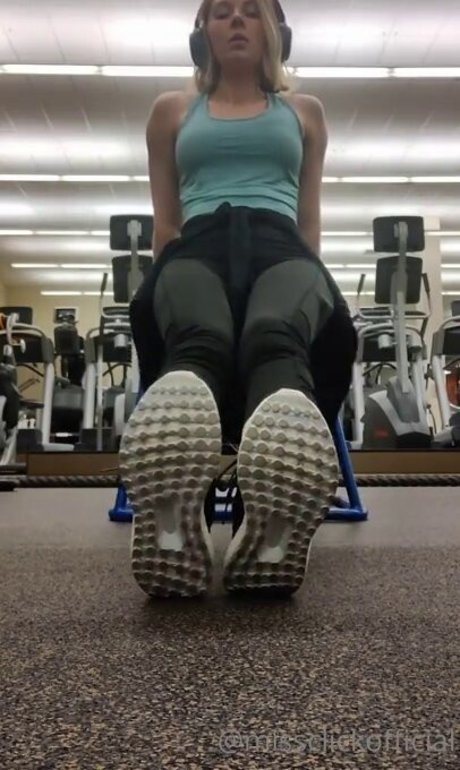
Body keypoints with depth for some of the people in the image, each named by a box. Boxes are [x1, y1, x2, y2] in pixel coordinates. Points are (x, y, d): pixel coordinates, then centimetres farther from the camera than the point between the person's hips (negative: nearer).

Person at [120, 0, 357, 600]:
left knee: (275, 339, -40)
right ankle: (174, 522, -67)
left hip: (278, 245, 1)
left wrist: (312, 275, 15)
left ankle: (275, 520, -68)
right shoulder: (173, 111, 30)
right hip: (199, 246, 0)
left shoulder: (304, 111, 31)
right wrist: (162, 279, 11)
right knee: (196, 342, -40)